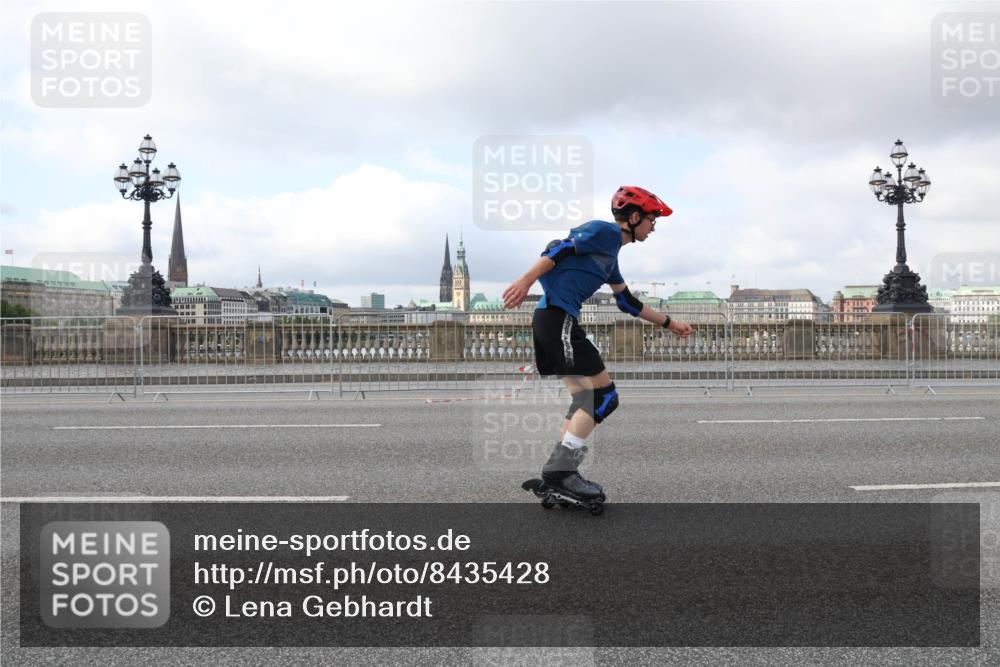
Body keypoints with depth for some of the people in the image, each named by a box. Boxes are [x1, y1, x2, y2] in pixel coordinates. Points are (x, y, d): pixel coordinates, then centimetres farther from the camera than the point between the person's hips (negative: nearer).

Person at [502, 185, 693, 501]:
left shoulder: (610, 253, 25)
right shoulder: (605, 231, -3)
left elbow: (628, 303, 32)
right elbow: (558, 249, -15)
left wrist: (669, 323, 36)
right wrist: (526, 280, -24)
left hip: (552, 321, 10)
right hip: (558, 318, -10)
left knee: (585, 397, 13)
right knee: (604, 393, -8)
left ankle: (559, 473, 13)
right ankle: (560, 469, -11)